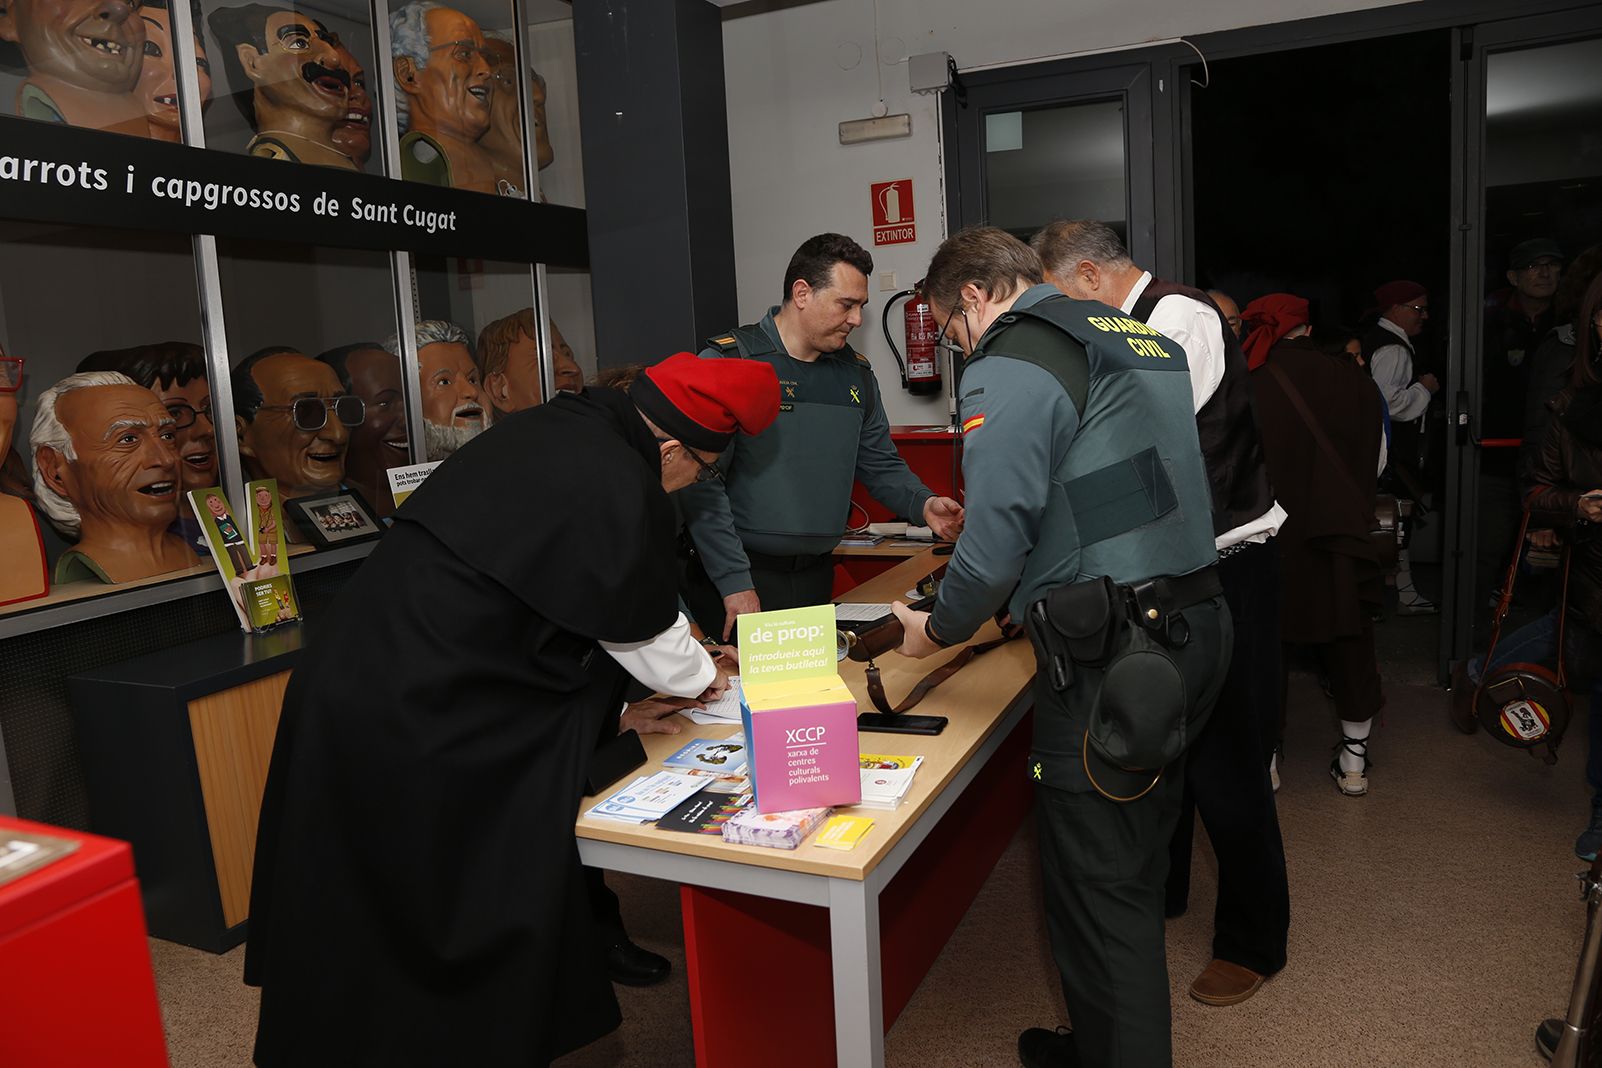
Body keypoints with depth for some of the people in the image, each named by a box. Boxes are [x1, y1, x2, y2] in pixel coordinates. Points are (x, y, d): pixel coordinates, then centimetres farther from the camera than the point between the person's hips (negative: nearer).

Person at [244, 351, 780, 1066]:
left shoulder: (557, 425, 7)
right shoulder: (621, 497, -20)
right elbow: (642, 634, -5)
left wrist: (683, 654, 26)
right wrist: (703, 677, 16)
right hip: (422, 720, -9)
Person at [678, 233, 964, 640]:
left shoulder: (856, 373, 10)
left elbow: (881, 464, 17)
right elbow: (701, 483, -16)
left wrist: (923, 505, -4)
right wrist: (734, 583, -19)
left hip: (817, 575, 6)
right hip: (736, 578, -5)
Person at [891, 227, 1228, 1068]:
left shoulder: (1011, 365, -12)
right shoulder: (1148, 340, 16)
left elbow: (998, 533, -20)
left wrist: (939, 629, -3)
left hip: (1110, 665, -10)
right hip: (1195, 629, 10)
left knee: (1096, 889, 5)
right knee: (1137, 868, 22)